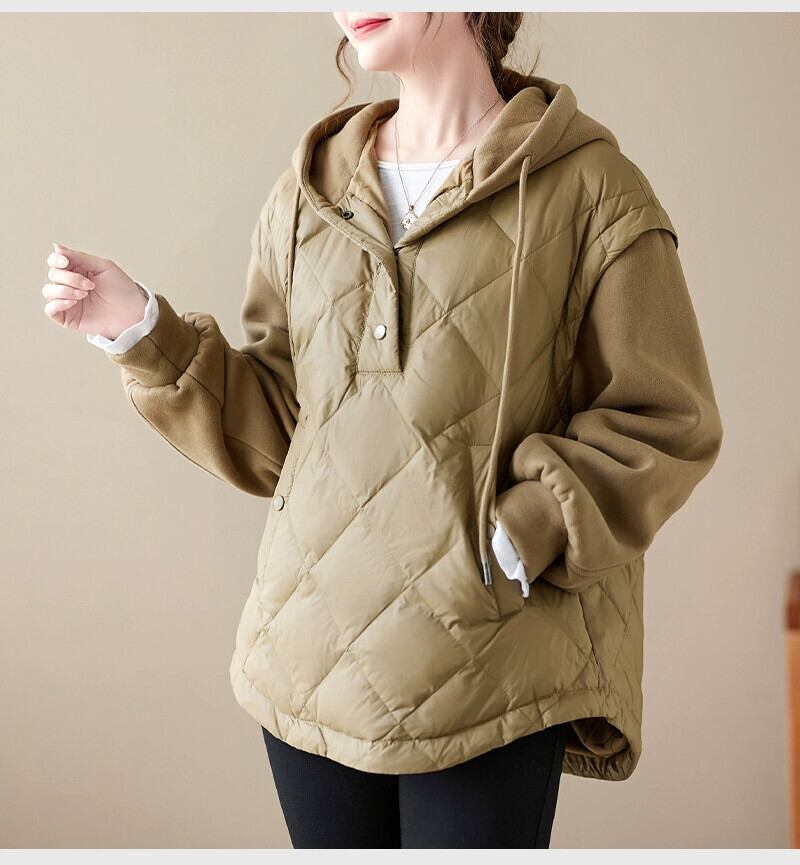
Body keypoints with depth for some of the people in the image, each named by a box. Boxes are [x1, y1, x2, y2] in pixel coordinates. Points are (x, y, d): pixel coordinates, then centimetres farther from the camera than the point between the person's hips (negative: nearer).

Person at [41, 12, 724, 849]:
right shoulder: (305, 197, 10)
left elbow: (665, 420, -4)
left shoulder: (589, 188, -4)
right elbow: (272, 434, 11)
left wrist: (518, 540, -16)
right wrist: (141, 332, 0)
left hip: (488, 672, -4)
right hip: (310, 658, 4)